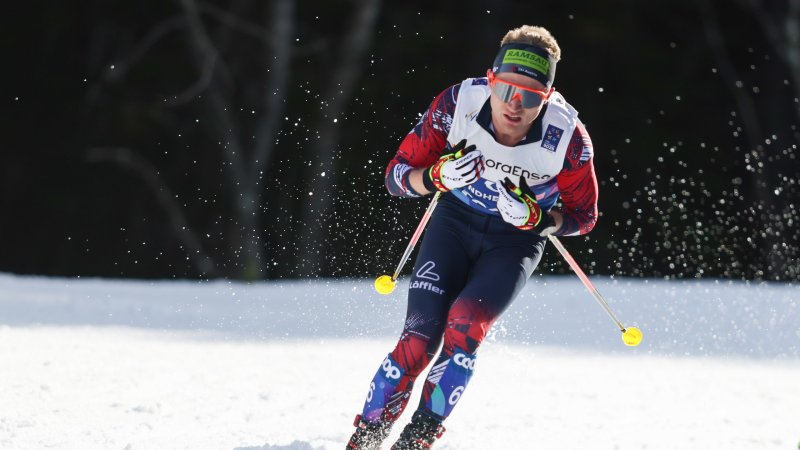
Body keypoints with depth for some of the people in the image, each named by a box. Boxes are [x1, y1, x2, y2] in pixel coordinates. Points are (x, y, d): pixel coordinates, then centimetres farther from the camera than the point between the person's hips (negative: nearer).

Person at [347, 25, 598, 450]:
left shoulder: (569, 139, -26)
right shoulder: (458, 104, -25)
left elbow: (583, 216, -8)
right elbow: (397, 176, -13)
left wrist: (536, 218, -28)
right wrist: (437, 176, -34)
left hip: (515, 239, -1)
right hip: (455, 220, 1)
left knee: (464, 324, -25)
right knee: (419, 337, -15)